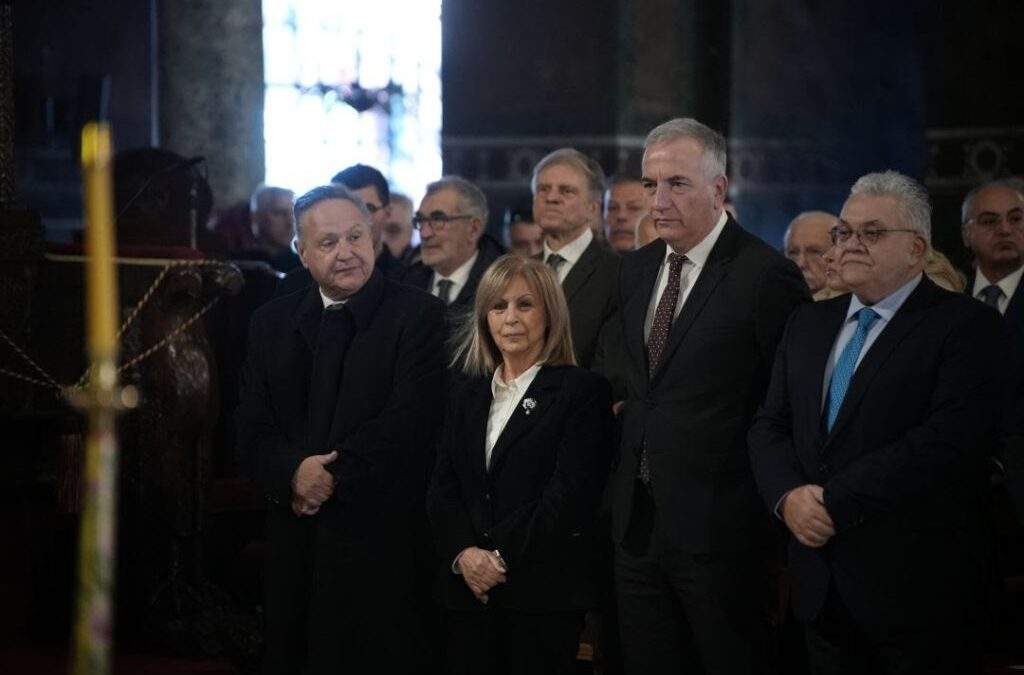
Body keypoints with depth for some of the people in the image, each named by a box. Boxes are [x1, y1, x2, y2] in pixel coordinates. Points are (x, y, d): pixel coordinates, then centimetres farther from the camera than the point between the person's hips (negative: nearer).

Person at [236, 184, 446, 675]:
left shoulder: (418, 315, -3)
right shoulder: (271, 323, 13)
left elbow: (411, 417, -12)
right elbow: (253, 424, 8)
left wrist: (334, 477, -13)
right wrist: (293, 473, -12)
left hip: (380, 535, -4)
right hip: (293, 536, 4)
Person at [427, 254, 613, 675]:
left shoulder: (582, 391, -1)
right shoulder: (467, 396, 17)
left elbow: (571, 493, -10)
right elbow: (443, 487, 9)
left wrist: (502, 557, -13)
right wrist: (463, 553, -10)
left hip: (545, 592, -5)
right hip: (469, 589, 5)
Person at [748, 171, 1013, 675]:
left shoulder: (968, 326, -7)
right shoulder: (809, 323, 14)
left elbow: (949, 440, -19)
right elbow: (770, 426, 12)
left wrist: (835, 501, -19)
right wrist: (788, 496, -10)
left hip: (916, 583, -5)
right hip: (821, 586, 6)